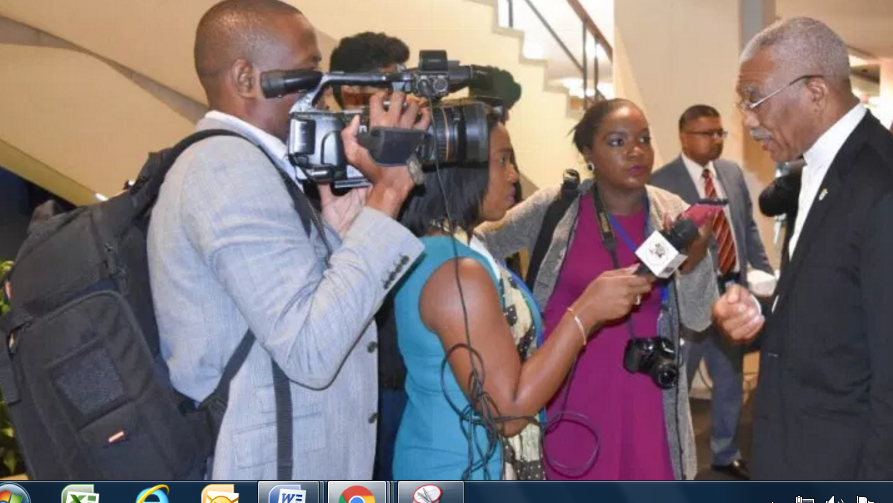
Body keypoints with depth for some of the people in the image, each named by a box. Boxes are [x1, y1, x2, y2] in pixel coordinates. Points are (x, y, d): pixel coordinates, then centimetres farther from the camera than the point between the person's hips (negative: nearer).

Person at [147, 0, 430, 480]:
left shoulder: (232, 163, 12)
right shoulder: (230, 165, -19)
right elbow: (311, 350, -27)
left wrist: (338, 231, -3)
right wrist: (387, 192, -22)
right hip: (270, 473, -10)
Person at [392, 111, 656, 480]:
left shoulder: (433, 252, 7)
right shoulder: (457, 272, -25)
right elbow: (507, 411, -25)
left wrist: (589, 306, 8)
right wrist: (586, 312, -22)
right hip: (467, 477, -10)